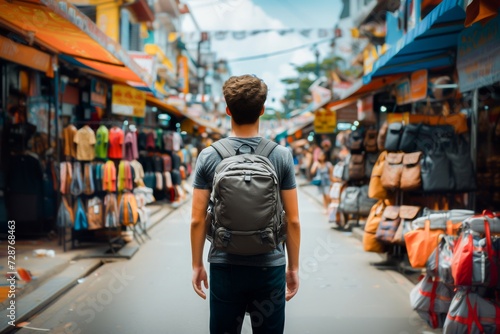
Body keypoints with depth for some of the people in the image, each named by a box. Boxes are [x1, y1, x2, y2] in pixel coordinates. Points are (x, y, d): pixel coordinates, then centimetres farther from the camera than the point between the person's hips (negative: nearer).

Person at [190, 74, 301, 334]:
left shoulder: (209, 157, -5)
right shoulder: (281, 156, -5)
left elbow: (197, 219, -4)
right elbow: (293, 220, -4)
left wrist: (197, 265, 7)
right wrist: (293, 267, 7)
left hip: (225, 266, 1)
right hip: (270, 267, 0)